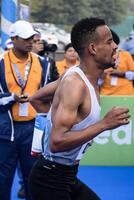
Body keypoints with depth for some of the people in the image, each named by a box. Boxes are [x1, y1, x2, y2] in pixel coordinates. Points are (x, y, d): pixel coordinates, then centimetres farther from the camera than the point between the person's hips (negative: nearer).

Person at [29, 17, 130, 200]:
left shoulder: (77, 75, 5)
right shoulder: (75, 84, -22)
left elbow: (36, 99, 18)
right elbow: (56, 142, -31)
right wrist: (104, 124, -28)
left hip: (67, 176, 9)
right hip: (50, 179, -9)